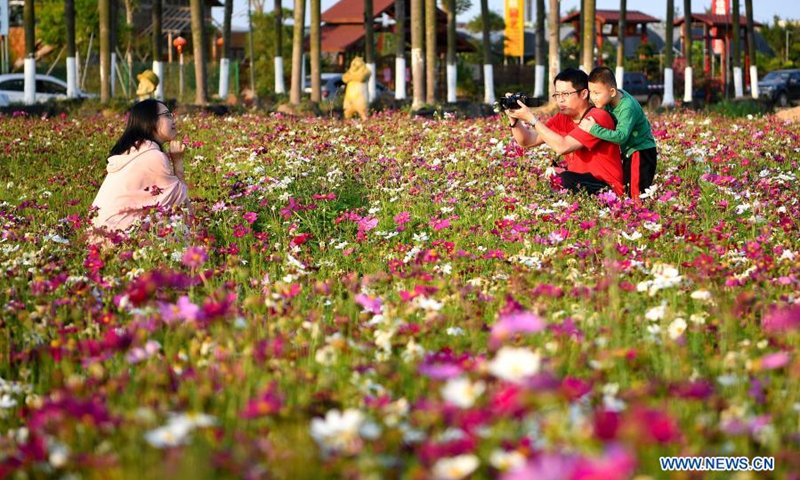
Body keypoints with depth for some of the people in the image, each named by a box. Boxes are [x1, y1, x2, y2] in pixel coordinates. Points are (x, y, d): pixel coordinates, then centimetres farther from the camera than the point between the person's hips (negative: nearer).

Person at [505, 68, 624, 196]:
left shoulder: (598, 118, -18)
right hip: (578, 182, 8)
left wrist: (531, 119, -23)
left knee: (562, 179, -28)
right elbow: (527, 141, 6)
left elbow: (562, 147, -27)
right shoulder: (562, 119, 6)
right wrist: (514, 119, -11)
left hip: (606, 188, -8)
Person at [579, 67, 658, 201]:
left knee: (636, 195, -14)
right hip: (629, 152, 10)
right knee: (625, 191, 13)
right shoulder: (611, 100, -3)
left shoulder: (628, 108, -28)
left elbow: (621, 136, -37)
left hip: (642, 153, -10)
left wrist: (594, 129, -38)